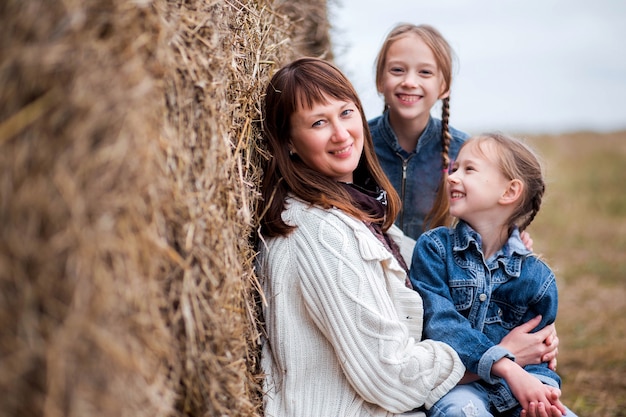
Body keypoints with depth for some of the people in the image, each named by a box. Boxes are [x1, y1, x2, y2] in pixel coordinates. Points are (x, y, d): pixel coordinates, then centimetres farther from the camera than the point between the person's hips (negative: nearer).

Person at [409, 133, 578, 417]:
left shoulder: (537, 276, 2)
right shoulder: (433, 247, -2)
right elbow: (439, 321, -15)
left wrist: (540, 387, -20)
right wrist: (507, 367, -27)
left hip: (507, 388, 2)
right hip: (452, 387, -2)